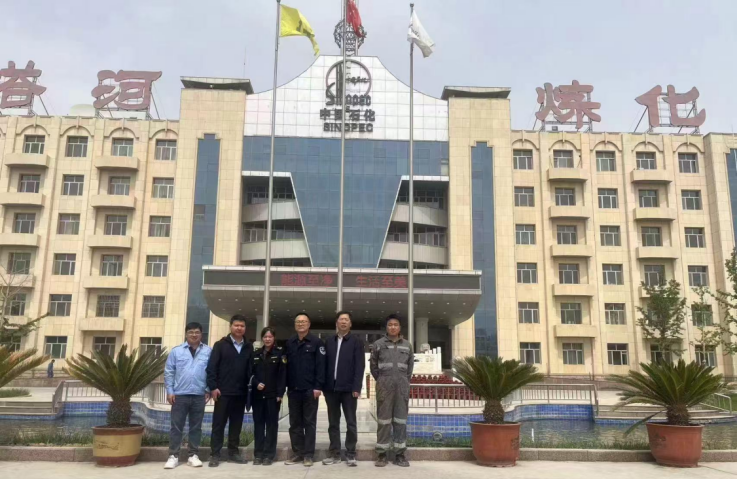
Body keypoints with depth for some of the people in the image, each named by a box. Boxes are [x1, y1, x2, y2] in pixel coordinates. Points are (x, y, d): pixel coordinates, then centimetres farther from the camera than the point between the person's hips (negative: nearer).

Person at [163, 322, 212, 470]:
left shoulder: (208, 351, 2)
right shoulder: (176, 351, 3)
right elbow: (169, 372, 3)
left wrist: (209, 390, -2)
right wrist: (169, 391, -4)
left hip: (199, 396, 0)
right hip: (180, 395, 0)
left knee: (196, 427, 8)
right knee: (176, 426, 3)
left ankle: (194, 455, 16)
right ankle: (173, 456, 9)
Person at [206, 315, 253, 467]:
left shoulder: (249, 348, 10)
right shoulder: (221, 345, 0)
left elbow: (251, 369, 10)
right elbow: (211, 367, -5)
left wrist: (251, 386, 1)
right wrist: (213, 387, -12)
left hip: (241, 393, 3)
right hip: (223, 392, -3)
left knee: (236, 424, 9)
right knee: (219, 424, 2)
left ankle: (233, 453, 19)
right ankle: (215, 454, 8)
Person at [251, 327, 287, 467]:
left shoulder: (280, 353, -1)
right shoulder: (256, 354, 10)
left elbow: (282, 374, -6)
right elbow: (251, 373, 11)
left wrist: (280, 393, -13)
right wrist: (256, 383, -9)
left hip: (273, 394, -3)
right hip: (258, 394, 3)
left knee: (271, 424, 1)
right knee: (258, 423, 6)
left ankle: (269, 454, 6)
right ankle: (258, 454, 12)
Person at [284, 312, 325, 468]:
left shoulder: (317, 342, -2)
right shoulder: (289, 343, 11)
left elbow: (320, 366, -7)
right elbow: (286, 365, 10)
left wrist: (318, 386, -14)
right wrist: (285, 386, 4)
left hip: (310, 390, -4)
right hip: (293, 390, 4)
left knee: (309, 423, 3)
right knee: (295, 423, 8)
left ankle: (308, 455, 8)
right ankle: (297, 453, 16)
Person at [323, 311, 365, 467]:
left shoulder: (357, 342, 1)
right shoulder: (329, 342, 12)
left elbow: (360, 366, -5)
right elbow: (325, 365, 10)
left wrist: (356, 387, -13)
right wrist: (324, 386, 2)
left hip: (348, 388, -3)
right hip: (331, 388, 3)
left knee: (351, 423, 2)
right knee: (333, 423, 8)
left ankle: (350, 454, 9)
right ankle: (335, 454, 14)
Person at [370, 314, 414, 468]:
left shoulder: (407, 345, 8)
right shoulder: (379, 344, 2)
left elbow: (410, 366, 16)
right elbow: (373, 365, 9)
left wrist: (405, 381, 12)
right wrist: (380, 380, 9)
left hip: (402, 387, 2)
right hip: (384, 386, -2)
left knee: (401, 420, 5)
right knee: (384, 420, 1)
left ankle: (400, 454, 11)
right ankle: (382, 454, 7)